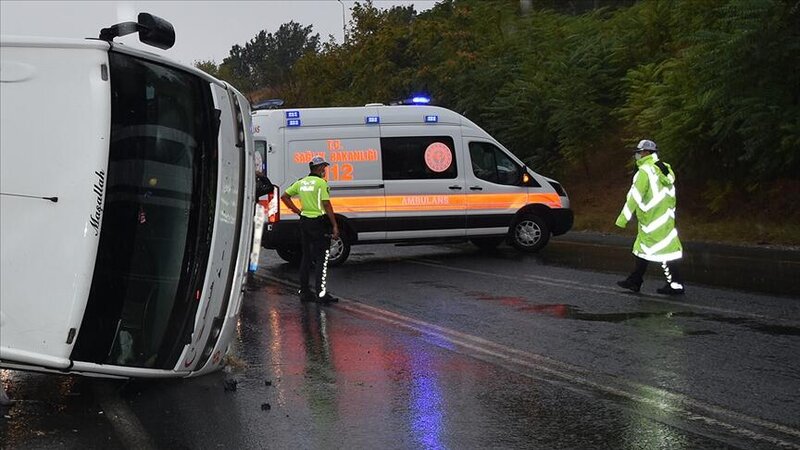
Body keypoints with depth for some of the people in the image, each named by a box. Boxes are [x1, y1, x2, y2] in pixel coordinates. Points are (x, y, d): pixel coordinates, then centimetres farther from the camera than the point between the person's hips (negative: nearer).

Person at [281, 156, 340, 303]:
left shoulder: (301, 182, 10)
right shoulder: (321, 183, -11)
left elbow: (284, 196, 17)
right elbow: (326, 205, -16)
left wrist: (298, 211, 14)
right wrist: (335, 225, -14)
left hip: (304, 221, 7)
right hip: (319, 223, -7)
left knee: (306, 257, 13)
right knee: (321, 258, -4)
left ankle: (304, 291, 16)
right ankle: (321, 294, -8)